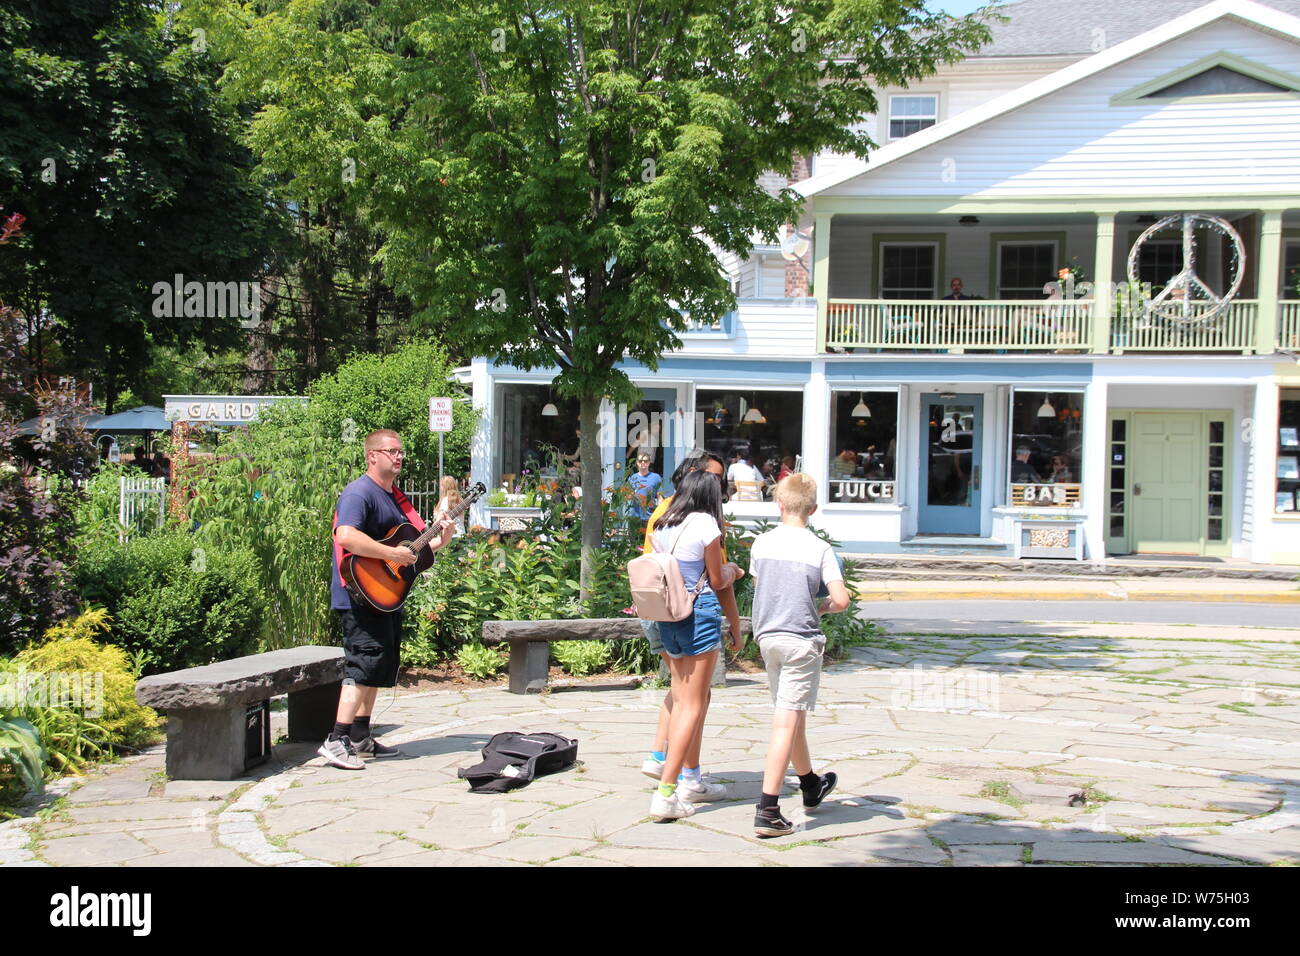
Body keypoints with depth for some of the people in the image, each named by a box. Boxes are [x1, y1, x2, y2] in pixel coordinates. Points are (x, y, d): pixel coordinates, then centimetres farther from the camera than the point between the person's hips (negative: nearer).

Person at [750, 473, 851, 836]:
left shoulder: (761, 543, 1)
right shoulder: (820, 549, -9)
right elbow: (841, 600, -13)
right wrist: (822, 608, 7)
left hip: (767, 636, 5)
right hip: (801, 639, -5)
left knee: (792, 716, 21)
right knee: (786, 723, -4)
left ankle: (811, 784, 42)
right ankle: (767, 811, -9)